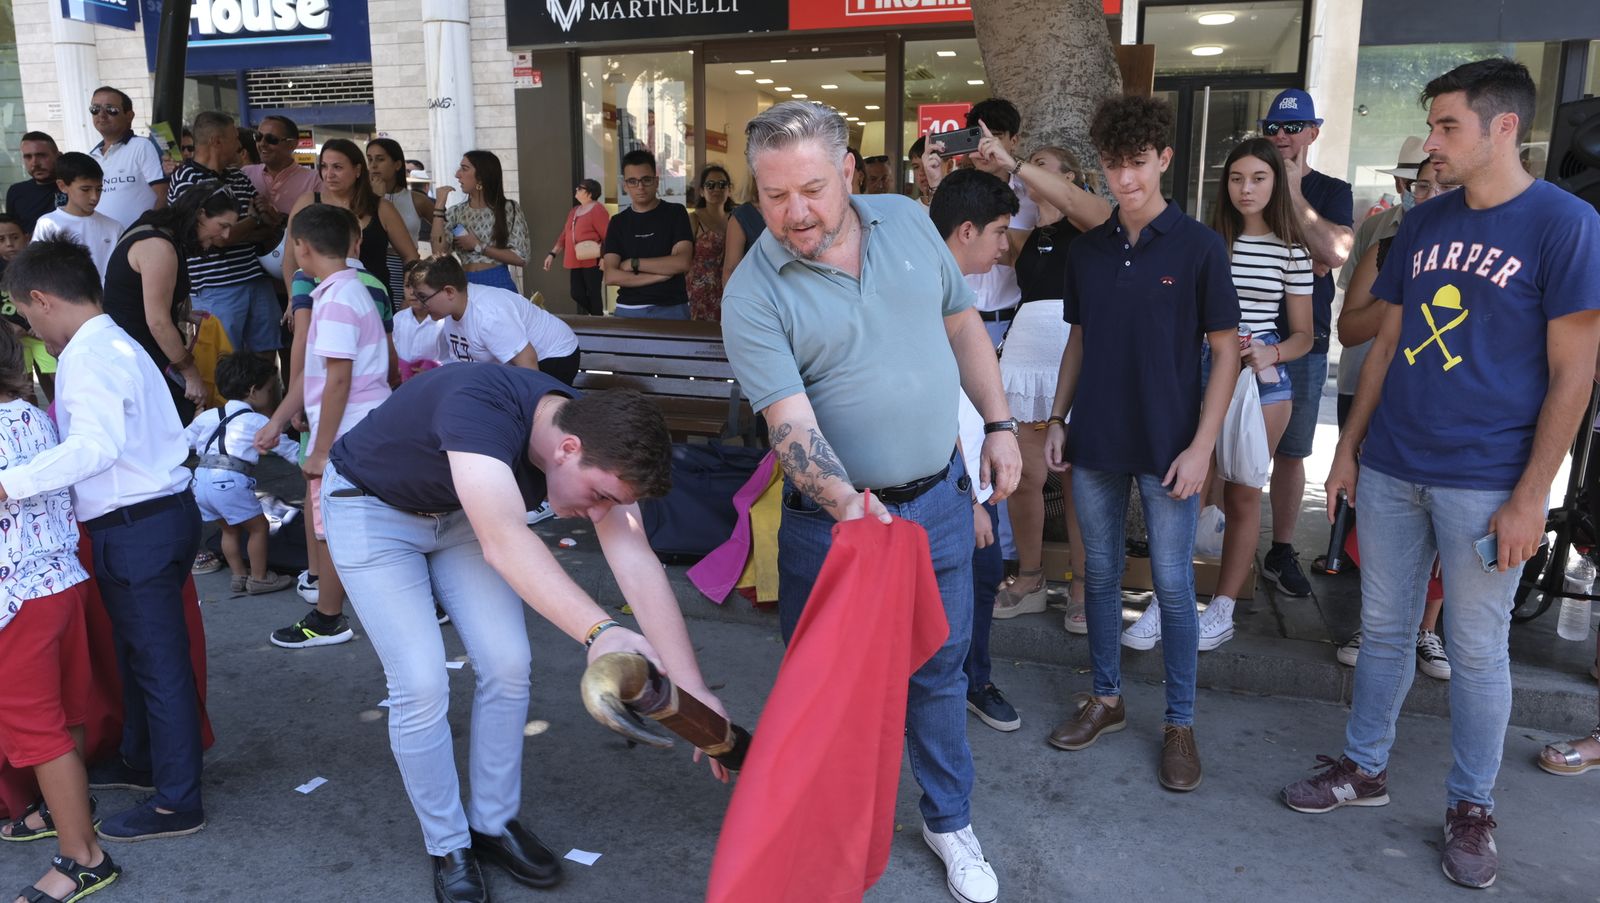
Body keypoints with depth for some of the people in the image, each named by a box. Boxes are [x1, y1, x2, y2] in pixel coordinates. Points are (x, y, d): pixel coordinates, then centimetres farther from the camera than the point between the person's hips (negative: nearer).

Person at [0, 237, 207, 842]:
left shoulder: (89, 356, -17)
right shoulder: (114, 344, 14)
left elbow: (96, 445, -32)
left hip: (137, 529, -10)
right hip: (156, 513, 10)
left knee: (157, 660, 0)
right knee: (136, 649, 24)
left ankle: (177, 803, 12)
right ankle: (140, 760, 43)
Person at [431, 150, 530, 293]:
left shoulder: (508, 209, -3)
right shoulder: (455, 213, 7)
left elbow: (521, 258, -8)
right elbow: (438, 251, -8)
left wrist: (478, 246, -9)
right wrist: (439, 206, -6)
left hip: (498, 284, -3)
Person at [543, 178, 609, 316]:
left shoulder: (597, 209, -9)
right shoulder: (574, 211, 17)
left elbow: (608, 235, -15)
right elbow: (565, 234, 19)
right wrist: (552, 254, 13)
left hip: (592, 262, -8)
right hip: (575, 262, 8)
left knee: (593, 294, -3)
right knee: (577, 295, 9)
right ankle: (598, 315, 28)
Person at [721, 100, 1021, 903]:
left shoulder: (907, 222, -1)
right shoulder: (753, 295, -15)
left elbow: (961, 323, 11)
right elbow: (789, 421, -23)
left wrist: (999, 424, 7)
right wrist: (845, 504, -38)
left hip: (939, 499, 4)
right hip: (835, 517, -3)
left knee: (939, 670, 18)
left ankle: (949, 821, 40)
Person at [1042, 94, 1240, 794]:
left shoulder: (1198, 247, -6)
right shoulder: (1087, 250, 6)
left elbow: (1225, 350, -5)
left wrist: (1202, 445, -12)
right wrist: (1057, 419, 7)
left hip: (1168, 447, -4)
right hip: (1095, 444, 4)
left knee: (1172, 584, 3)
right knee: (1099, 574, 12)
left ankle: (1179, 722, 18)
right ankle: (1105, 698, 29)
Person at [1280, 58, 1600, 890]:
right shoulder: (1423, 223, 8)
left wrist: (1530, 495, -13)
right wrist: (1349, 446, 11)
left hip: (1484, 483, -5)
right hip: (1391, 470, 5)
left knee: (1476, 649, 8)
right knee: (1383, 630, 14)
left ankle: (1471, 805, 25)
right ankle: (1364, 767, 30)